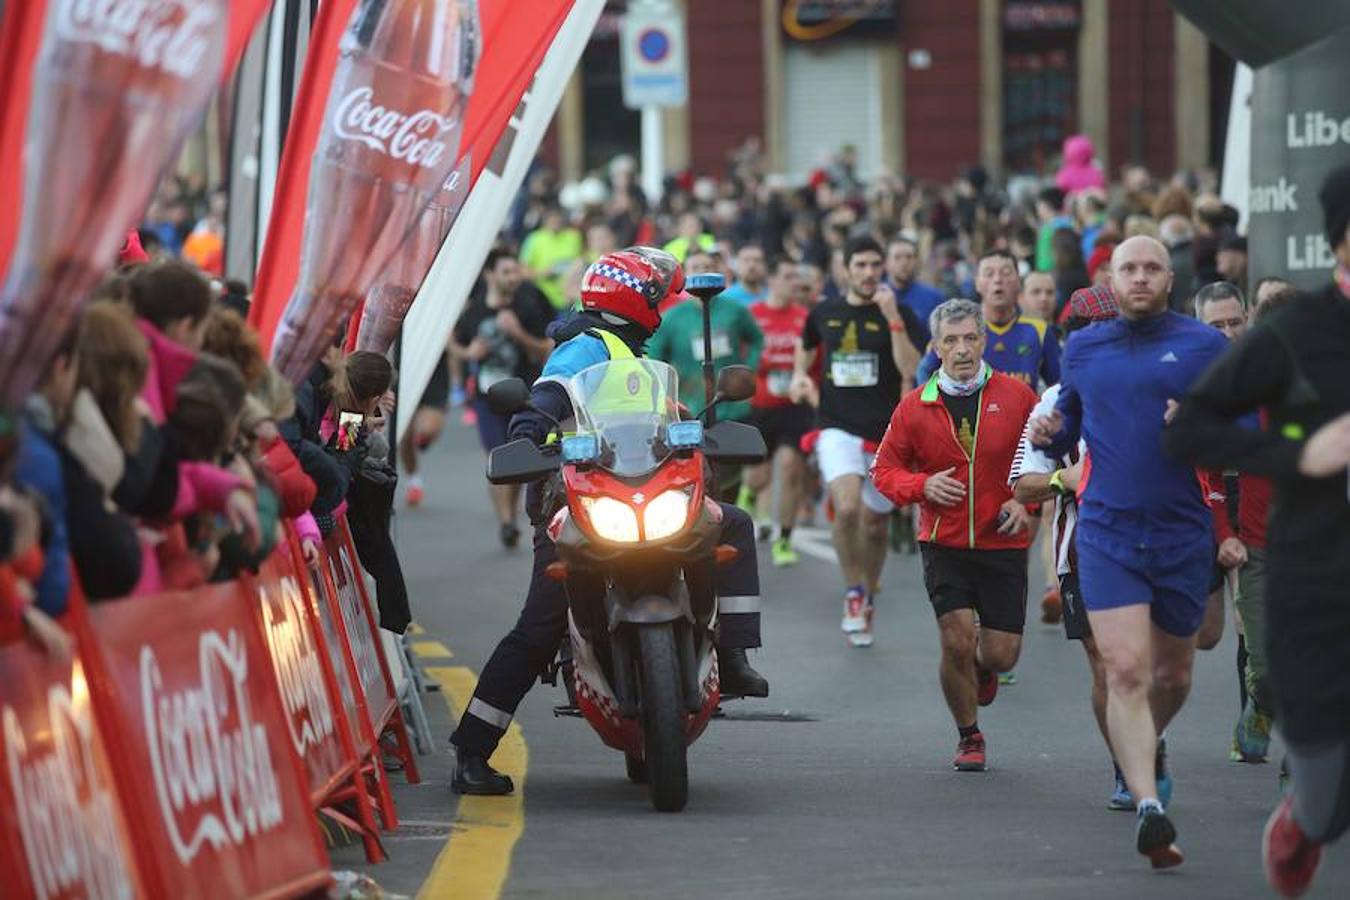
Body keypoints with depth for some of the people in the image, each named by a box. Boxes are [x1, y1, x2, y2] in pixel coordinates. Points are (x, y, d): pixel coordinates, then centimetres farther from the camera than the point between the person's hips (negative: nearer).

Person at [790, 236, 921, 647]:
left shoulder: (900, 314, -2)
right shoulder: (824, 313, 6)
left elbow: (910, 369, -17)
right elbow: (805, 347, 29)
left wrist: (892, 318, -23)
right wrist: (800, 376, 10)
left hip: (886, 435, 0)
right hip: (838, 428, 0)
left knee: (875, 525, 9)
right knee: (847, 508, -25)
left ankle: (868, 600, 32)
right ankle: (853, 592, -9)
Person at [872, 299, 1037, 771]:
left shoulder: (1015, 396, -1)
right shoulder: (915, 406, 0)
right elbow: (884, 470, 9)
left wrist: (1025, 501, -7)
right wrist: (922, 486, -11)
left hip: (1003, 543, 0)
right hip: (943, 543, 0)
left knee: (1002, 655, -1)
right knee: (957, 639, -13)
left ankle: (982, 669, 40)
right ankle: (969, 737, 11)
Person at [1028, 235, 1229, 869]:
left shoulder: (1204, 346, 0)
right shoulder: (1082, 348, 8)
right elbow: (1067, 430, 21)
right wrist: (1049, 434, -2)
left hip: (1184, 535, 0)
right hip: (1106, 535, 0)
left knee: (1172, 673, 15)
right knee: (1126, 670, -15)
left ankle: (1146, 744, 47)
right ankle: (1149, 807, -21)